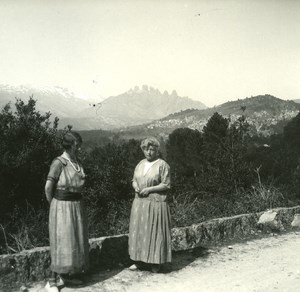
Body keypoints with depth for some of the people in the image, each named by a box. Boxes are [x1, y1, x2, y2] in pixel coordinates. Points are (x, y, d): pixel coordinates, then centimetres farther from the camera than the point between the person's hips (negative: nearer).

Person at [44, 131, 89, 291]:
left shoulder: (77, 162, 6)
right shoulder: (58, 162, -16)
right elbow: (48, 187, -15)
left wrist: (76, 201, 11)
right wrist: (54, 204, -3)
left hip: (76, 205, 8)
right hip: (63, 206, -7)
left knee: (75, 240, 14)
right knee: (62, 242, -3)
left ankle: (66, 275, 29)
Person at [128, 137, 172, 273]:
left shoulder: (162, 165, -7)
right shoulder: (140, 164, 12)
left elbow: (166, 185, -10)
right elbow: (134, 180, 17)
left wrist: (150, 189, -17)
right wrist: (135, 186, -6)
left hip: (155, 203, -6)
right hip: (139, 202, 6)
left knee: (155, 232, 0)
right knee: (139, 231, 8)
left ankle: (156, 262, 11)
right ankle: (139, 260, 17)